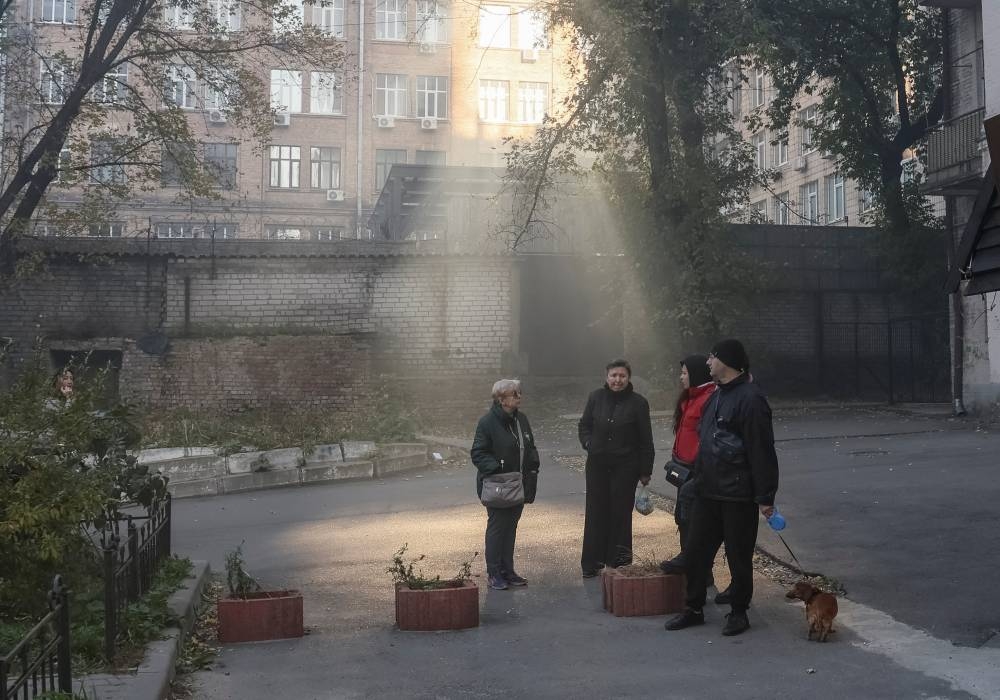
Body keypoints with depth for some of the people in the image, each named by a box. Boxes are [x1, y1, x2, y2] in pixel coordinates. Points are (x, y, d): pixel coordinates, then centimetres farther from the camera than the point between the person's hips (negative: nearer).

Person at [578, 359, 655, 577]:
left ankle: (618, 562, 13)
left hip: (625, 467, -2)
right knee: (595, 513, 5)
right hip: (597, 465, 2)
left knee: (620, 513, 3)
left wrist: (645, 471, -2)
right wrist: (588, 444, -3)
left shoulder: (638, 403, -5)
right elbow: (584, 425, 16)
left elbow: (645, 440, -2)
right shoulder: (596, 398, 2)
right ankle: (591, 564, 13)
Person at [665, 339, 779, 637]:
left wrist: (765, 497, -19)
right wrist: (698, 478, 20)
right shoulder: (716, 396, 12)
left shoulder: (750, 398, -17)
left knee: (739, 556, 5)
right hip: (708, 491, 9)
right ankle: (693, 609, 23)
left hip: (738, 496, -9)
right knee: (696, 551, 11)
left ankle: (739, 612, 20)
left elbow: (762, 452, -19)